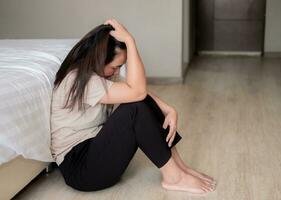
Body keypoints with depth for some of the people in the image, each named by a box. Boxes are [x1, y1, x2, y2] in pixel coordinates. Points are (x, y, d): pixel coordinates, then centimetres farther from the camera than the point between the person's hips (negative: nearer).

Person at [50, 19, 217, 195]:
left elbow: (142, 94, 3)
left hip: (95, 145, 9)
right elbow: (138, 91, -31)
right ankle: (173, 176, -15)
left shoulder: (95, 73, 5)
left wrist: (169, 110, -13)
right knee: (136, 107, -25)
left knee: (145, 101, -7)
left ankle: (178, 165, -5)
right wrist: (129, 40, -28)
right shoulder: (80, 80, -24)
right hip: (78, 166, -9)